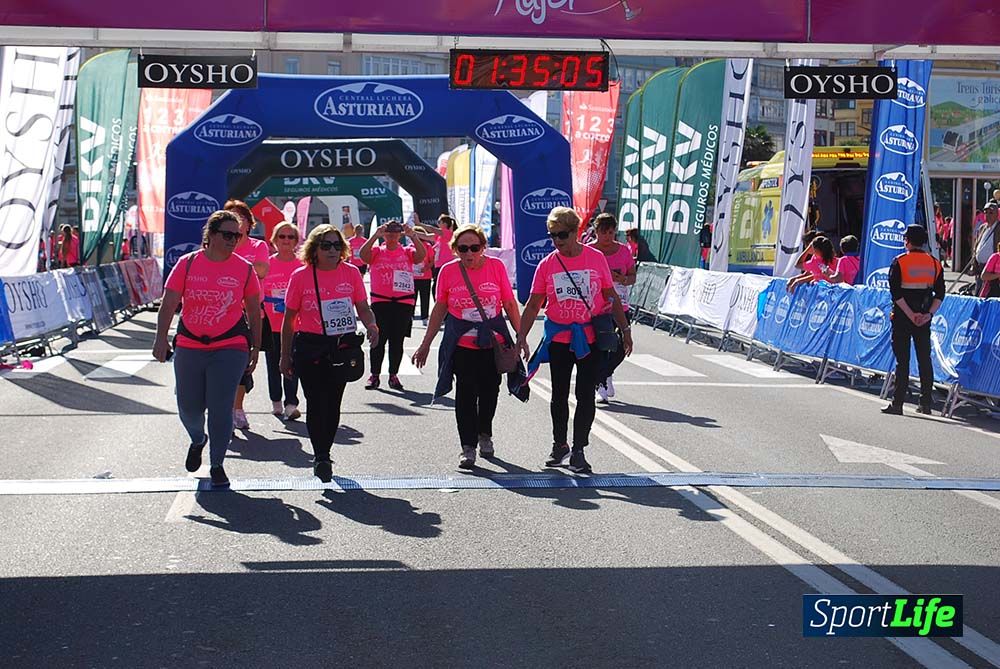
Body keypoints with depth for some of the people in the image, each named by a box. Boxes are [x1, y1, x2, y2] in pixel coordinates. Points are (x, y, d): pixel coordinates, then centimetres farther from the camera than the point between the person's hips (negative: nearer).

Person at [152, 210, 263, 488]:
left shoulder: (244, 269, 1)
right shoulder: (187, 263, 0)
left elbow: (254, 312, 8)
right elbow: (168, 304, -1)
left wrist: (255, 349, 9)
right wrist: (161, 338, -11)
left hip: (230, 348, -1)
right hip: (189, 347, 1)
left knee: (220, 408, -6)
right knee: (188, 407, 9)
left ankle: (217, 465, 9)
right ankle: (198, 440, 43)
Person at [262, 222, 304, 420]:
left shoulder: (303, 265, 1)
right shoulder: (267, 264, 4)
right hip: (271, 324, 2)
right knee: (273, 365, 11)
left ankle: (291, 404, -6)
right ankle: (276, 402, 24)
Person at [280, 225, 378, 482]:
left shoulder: (351, 272, 3)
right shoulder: (301, 276, -2)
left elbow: (363, 308, 6)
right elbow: (289, 318, 4)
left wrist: (371, 325, -17)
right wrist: (285, 356, 4)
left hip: (342, 345, 2)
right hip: (309, 347, -2)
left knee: (333, 403, 8)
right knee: (316, 403, -9)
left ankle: (323, 456, 22)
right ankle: (321, 458, -7)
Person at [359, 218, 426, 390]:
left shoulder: (407, 252, 8)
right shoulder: (377, 251, 6)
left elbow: (421, 256, -11)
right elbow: (363, 255, -13)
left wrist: (413, 236, -20)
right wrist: (375, 236, -19)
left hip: (403, 302, 1)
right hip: (380, 301, -1)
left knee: (397, 341, 6)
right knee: (378, 340, -1)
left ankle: (393, 375, 15)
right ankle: (374, 375, 7)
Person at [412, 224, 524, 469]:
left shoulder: (496, 266, -3)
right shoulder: (448, 271, -2)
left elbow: (510, 304, 4)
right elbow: (440, 309, 7)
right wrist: (425, 344, 8)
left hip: (494, 341, 1)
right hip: (462, 345, -1)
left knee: (489, 391, 9)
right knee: (466, 393, -4)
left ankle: (484, 434, 35)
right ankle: (468, 447, 5)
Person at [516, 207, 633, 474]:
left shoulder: (596, 258, -3)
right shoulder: (546, 265, -2)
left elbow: (611, 297, 5)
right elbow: (533, 305, 0)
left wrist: (624, 329, 3)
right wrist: (521, 337, -8)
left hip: (590, 338, -1)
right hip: (558, 339, 1)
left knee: (586, 396, 0)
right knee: (559, 395, 12)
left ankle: (578, 451, 8)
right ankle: (559, 445, 29)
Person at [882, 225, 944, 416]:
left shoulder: (899, 262, -6)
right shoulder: (934, 263, 6)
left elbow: (896, 292, -13)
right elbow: (940, 293, 1)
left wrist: (910, 314, -12)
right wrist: (929, 313, -3)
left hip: (902, 317, -3)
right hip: (924, 318, 3)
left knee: (902, 360, -1)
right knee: (924, 359, 10)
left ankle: (897, 403, -1)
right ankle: (925, 403, 11)